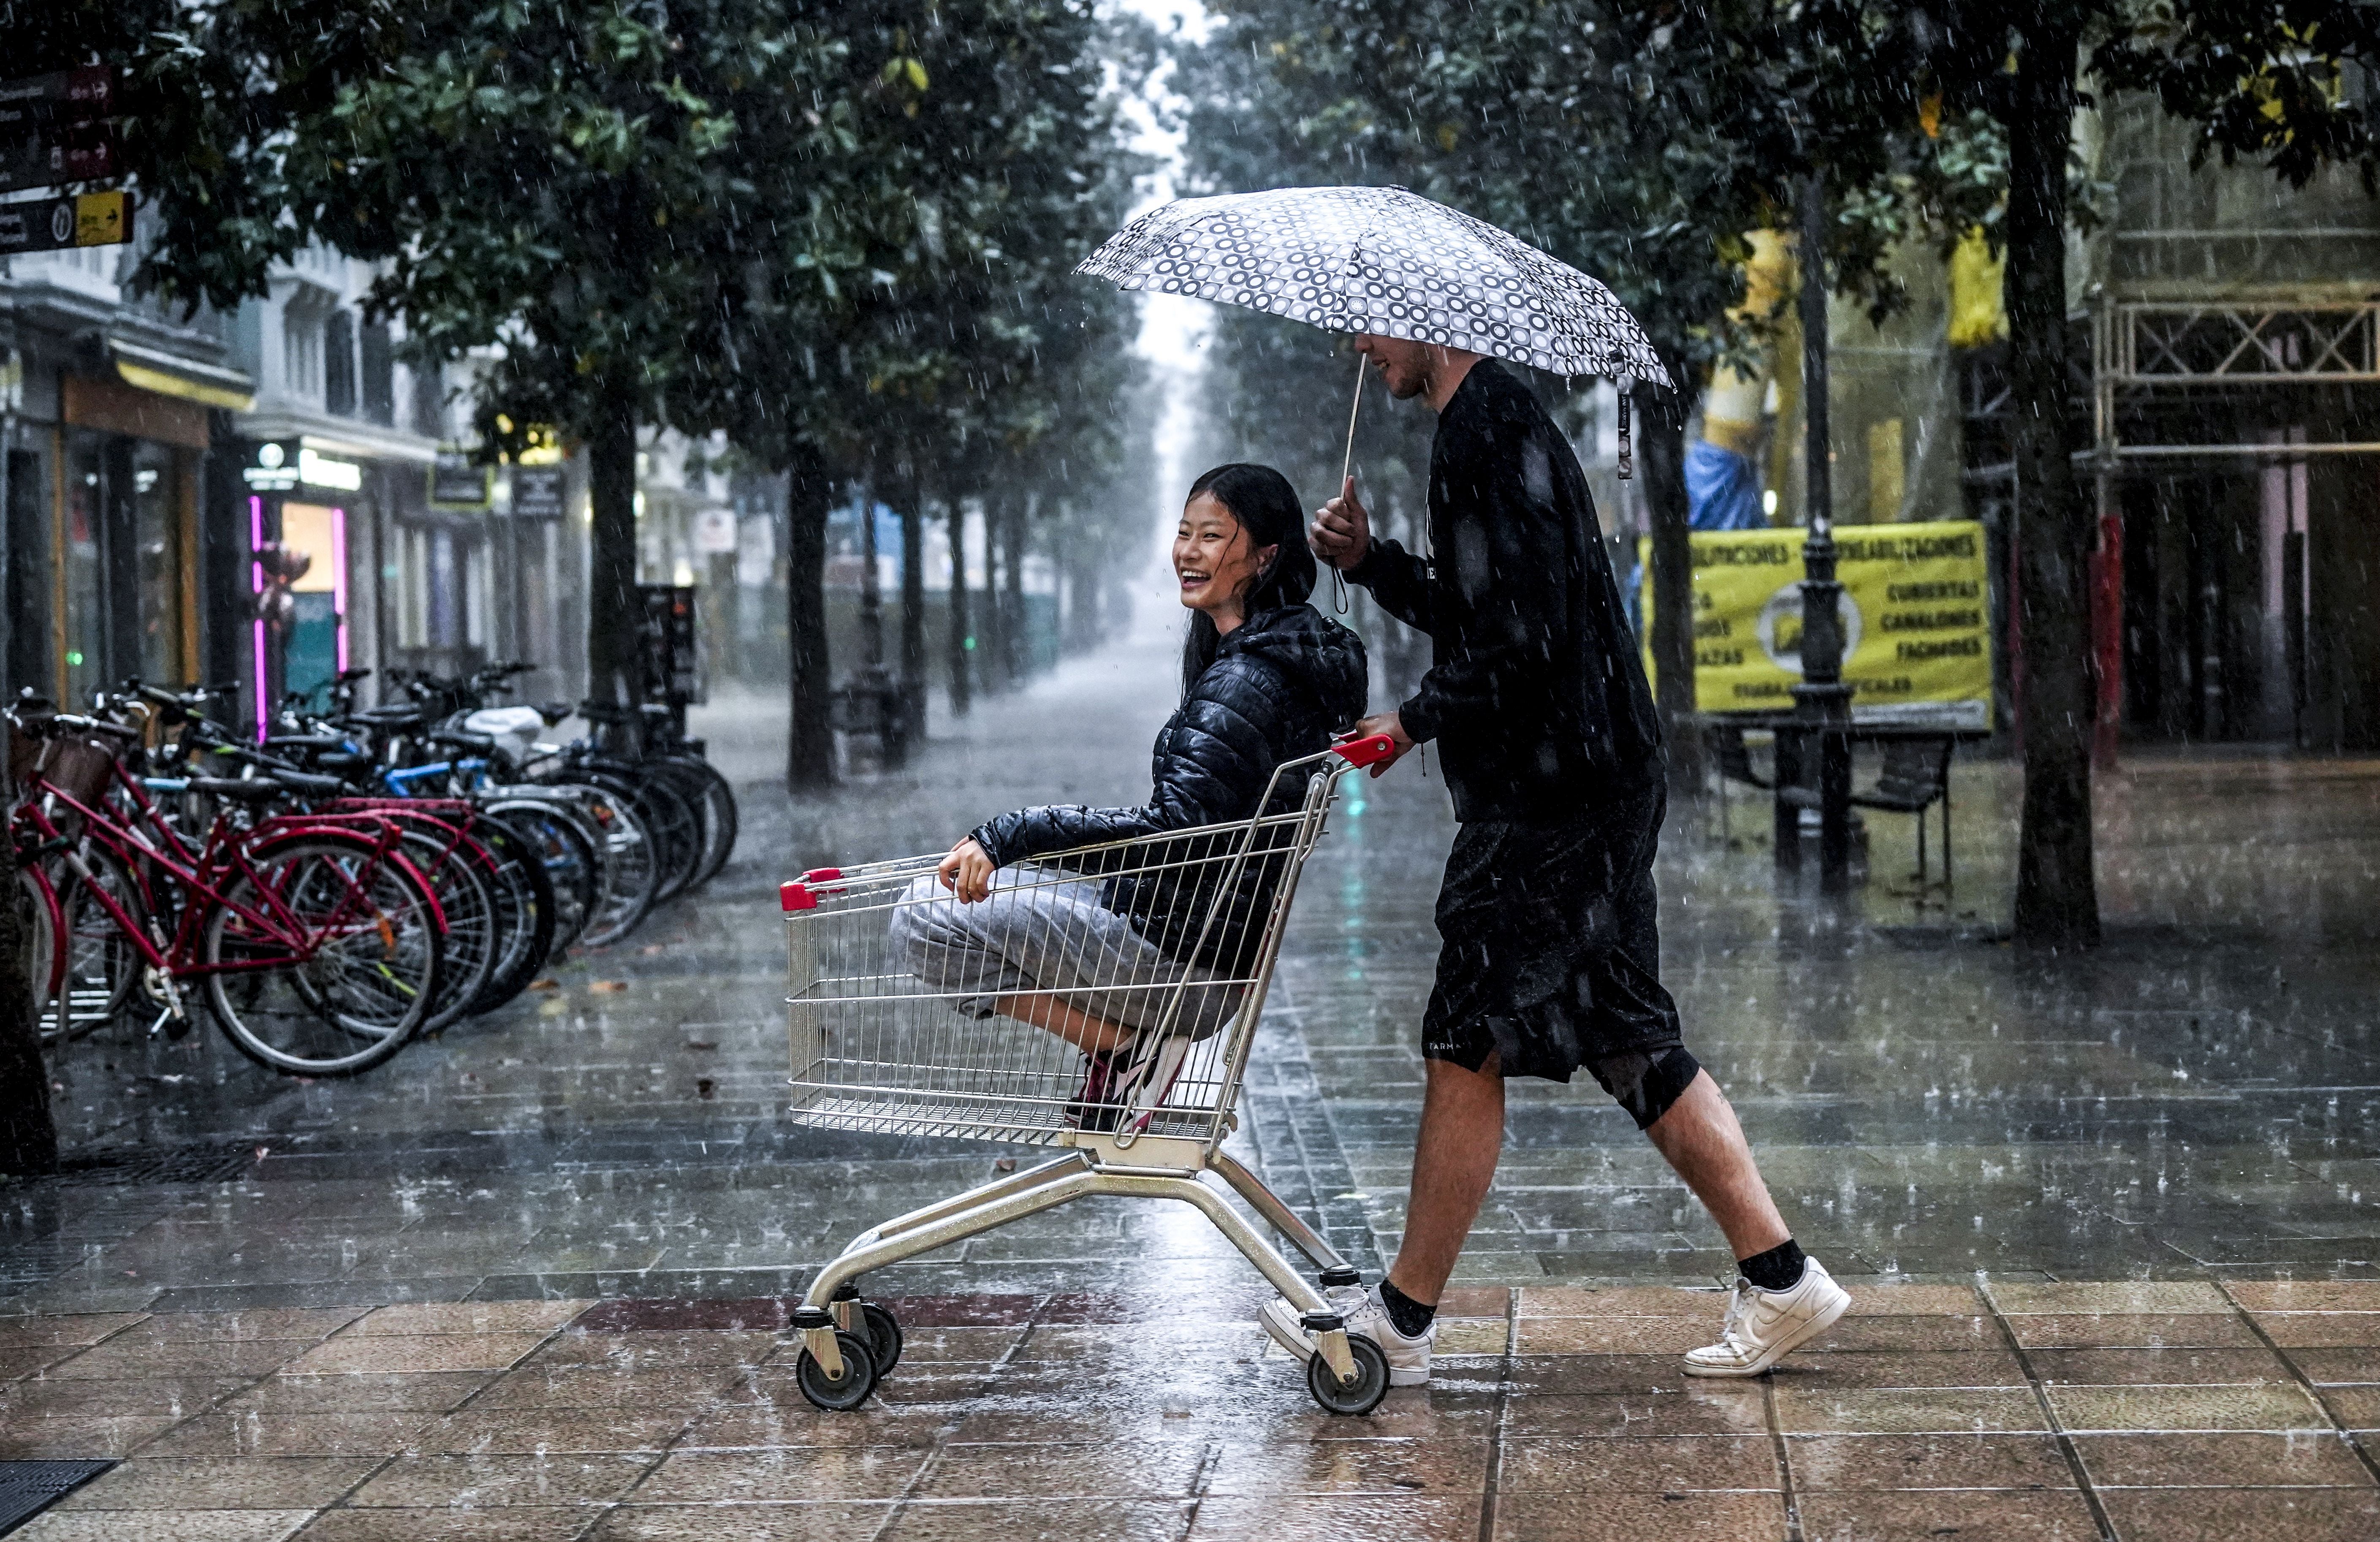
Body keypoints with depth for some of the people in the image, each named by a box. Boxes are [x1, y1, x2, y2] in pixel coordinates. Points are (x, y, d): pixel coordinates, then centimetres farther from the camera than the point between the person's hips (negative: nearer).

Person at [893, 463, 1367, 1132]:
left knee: (928, 918, -8)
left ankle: (1125, 1045, -5)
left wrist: (1007, 835, -31)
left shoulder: (1246, 684, -20)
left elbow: (1172, 829, -29)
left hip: (1180, 952, -10)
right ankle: (1137, 1043, 11)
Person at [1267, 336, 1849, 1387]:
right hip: (1583, 791, 10)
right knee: (1626, 1040, 12)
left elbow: (1523, 638, -22)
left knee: (1467, 1045, -3)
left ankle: (1401, 1322, 5)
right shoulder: (1486, 425, 17)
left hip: (1554, 797, -10)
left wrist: (1418, 720, -9)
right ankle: (1779, 1279, 13)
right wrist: (1367, 560, 10)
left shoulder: (1491, 435, -16)